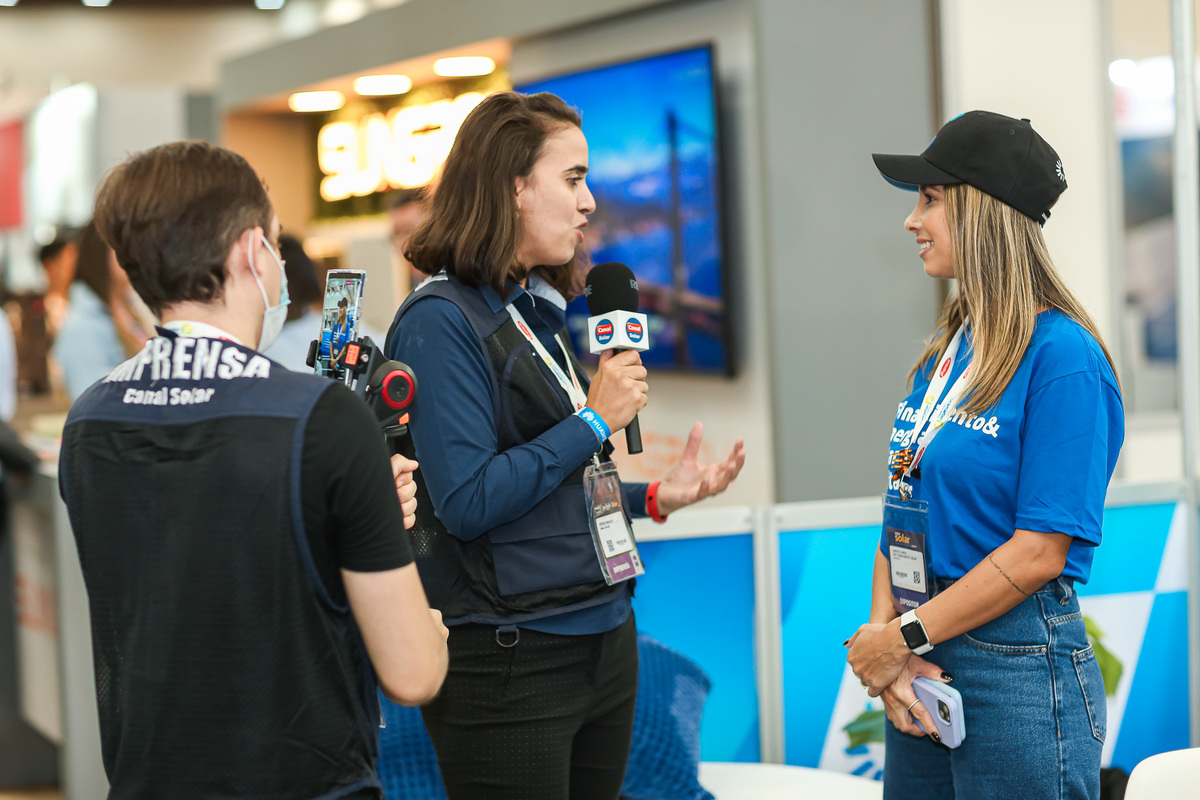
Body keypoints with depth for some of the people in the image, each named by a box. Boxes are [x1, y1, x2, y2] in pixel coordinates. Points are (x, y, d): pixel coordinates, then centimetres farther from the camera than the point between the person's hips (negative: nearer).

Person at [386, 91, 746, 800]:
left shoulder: (541, 314, 13)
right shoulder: (441, 321, -14)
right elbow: (468, 502, -21)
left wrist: (657, 497, 9)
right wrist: (596, 420, -16)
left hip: (604, 642, 8)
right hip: (509, 657, -8)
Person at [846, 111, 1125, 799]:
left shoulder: (1062, 356, -13)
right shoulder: (944, 353, 11)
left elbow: (1040, 553, -18)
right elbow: (905, 517, 10)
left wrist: (902, 639, -14)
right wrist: (882, 630, -7)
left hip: (1018, 665, -8)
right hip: (926, 665, 8)